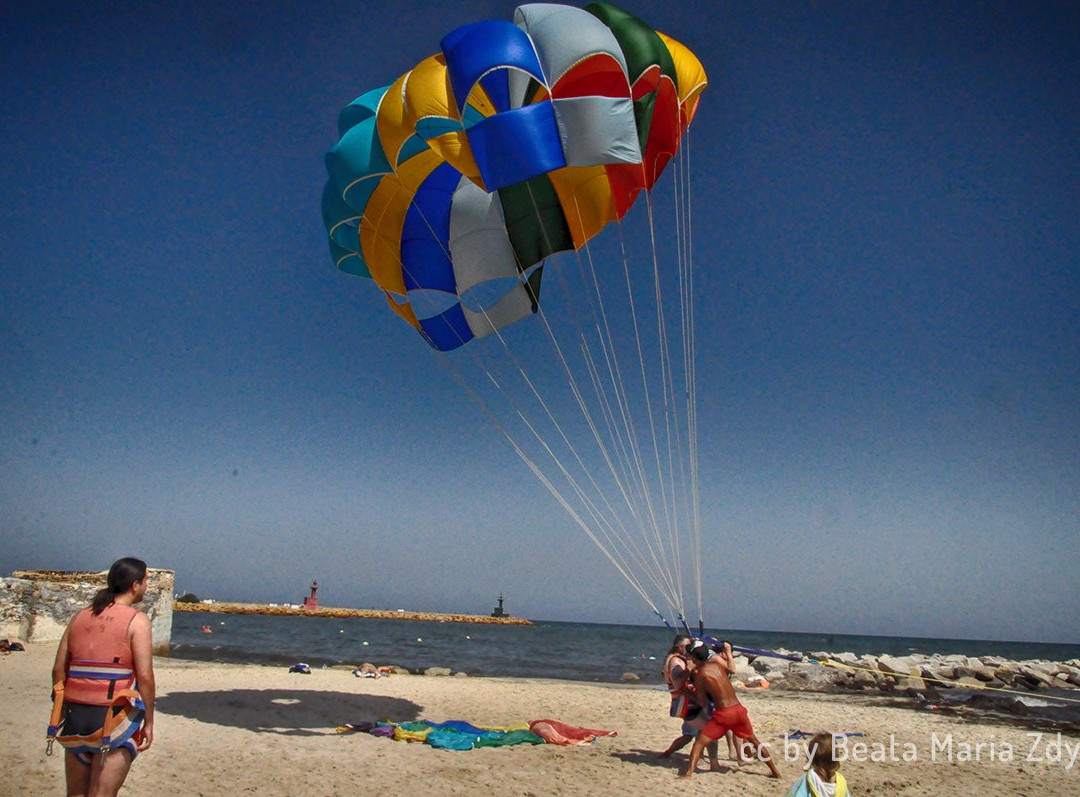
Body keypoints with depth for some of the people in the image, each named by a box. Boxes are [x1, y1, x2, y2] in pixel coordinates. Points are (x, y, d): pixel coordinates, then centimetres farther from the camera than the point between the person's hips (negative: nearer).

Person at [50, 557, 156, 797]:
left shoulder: (79, 618, 9)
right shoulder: (137, 620, -7)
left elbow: (59, 670, 10)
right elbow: (144, 676, -12)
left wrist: (63, 710, 20)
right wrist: (148, 722, -3)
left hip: (75, 714, 6)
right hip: (114, 718, -5)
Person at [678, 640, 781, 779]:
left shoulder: (699, 675, -9)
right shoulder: (717, 662, 4)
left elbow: (701, 702, -2)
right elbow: (732, 669, 26)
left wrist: (694, 688, 12)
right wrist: (728, 651, 36)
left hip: (723, 714, -5)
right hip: (738, 709, 5)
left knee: (699, 742, 1)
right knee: (754, 741, 25)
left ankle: (689, 772, -14)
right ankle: (775, 771, 32)